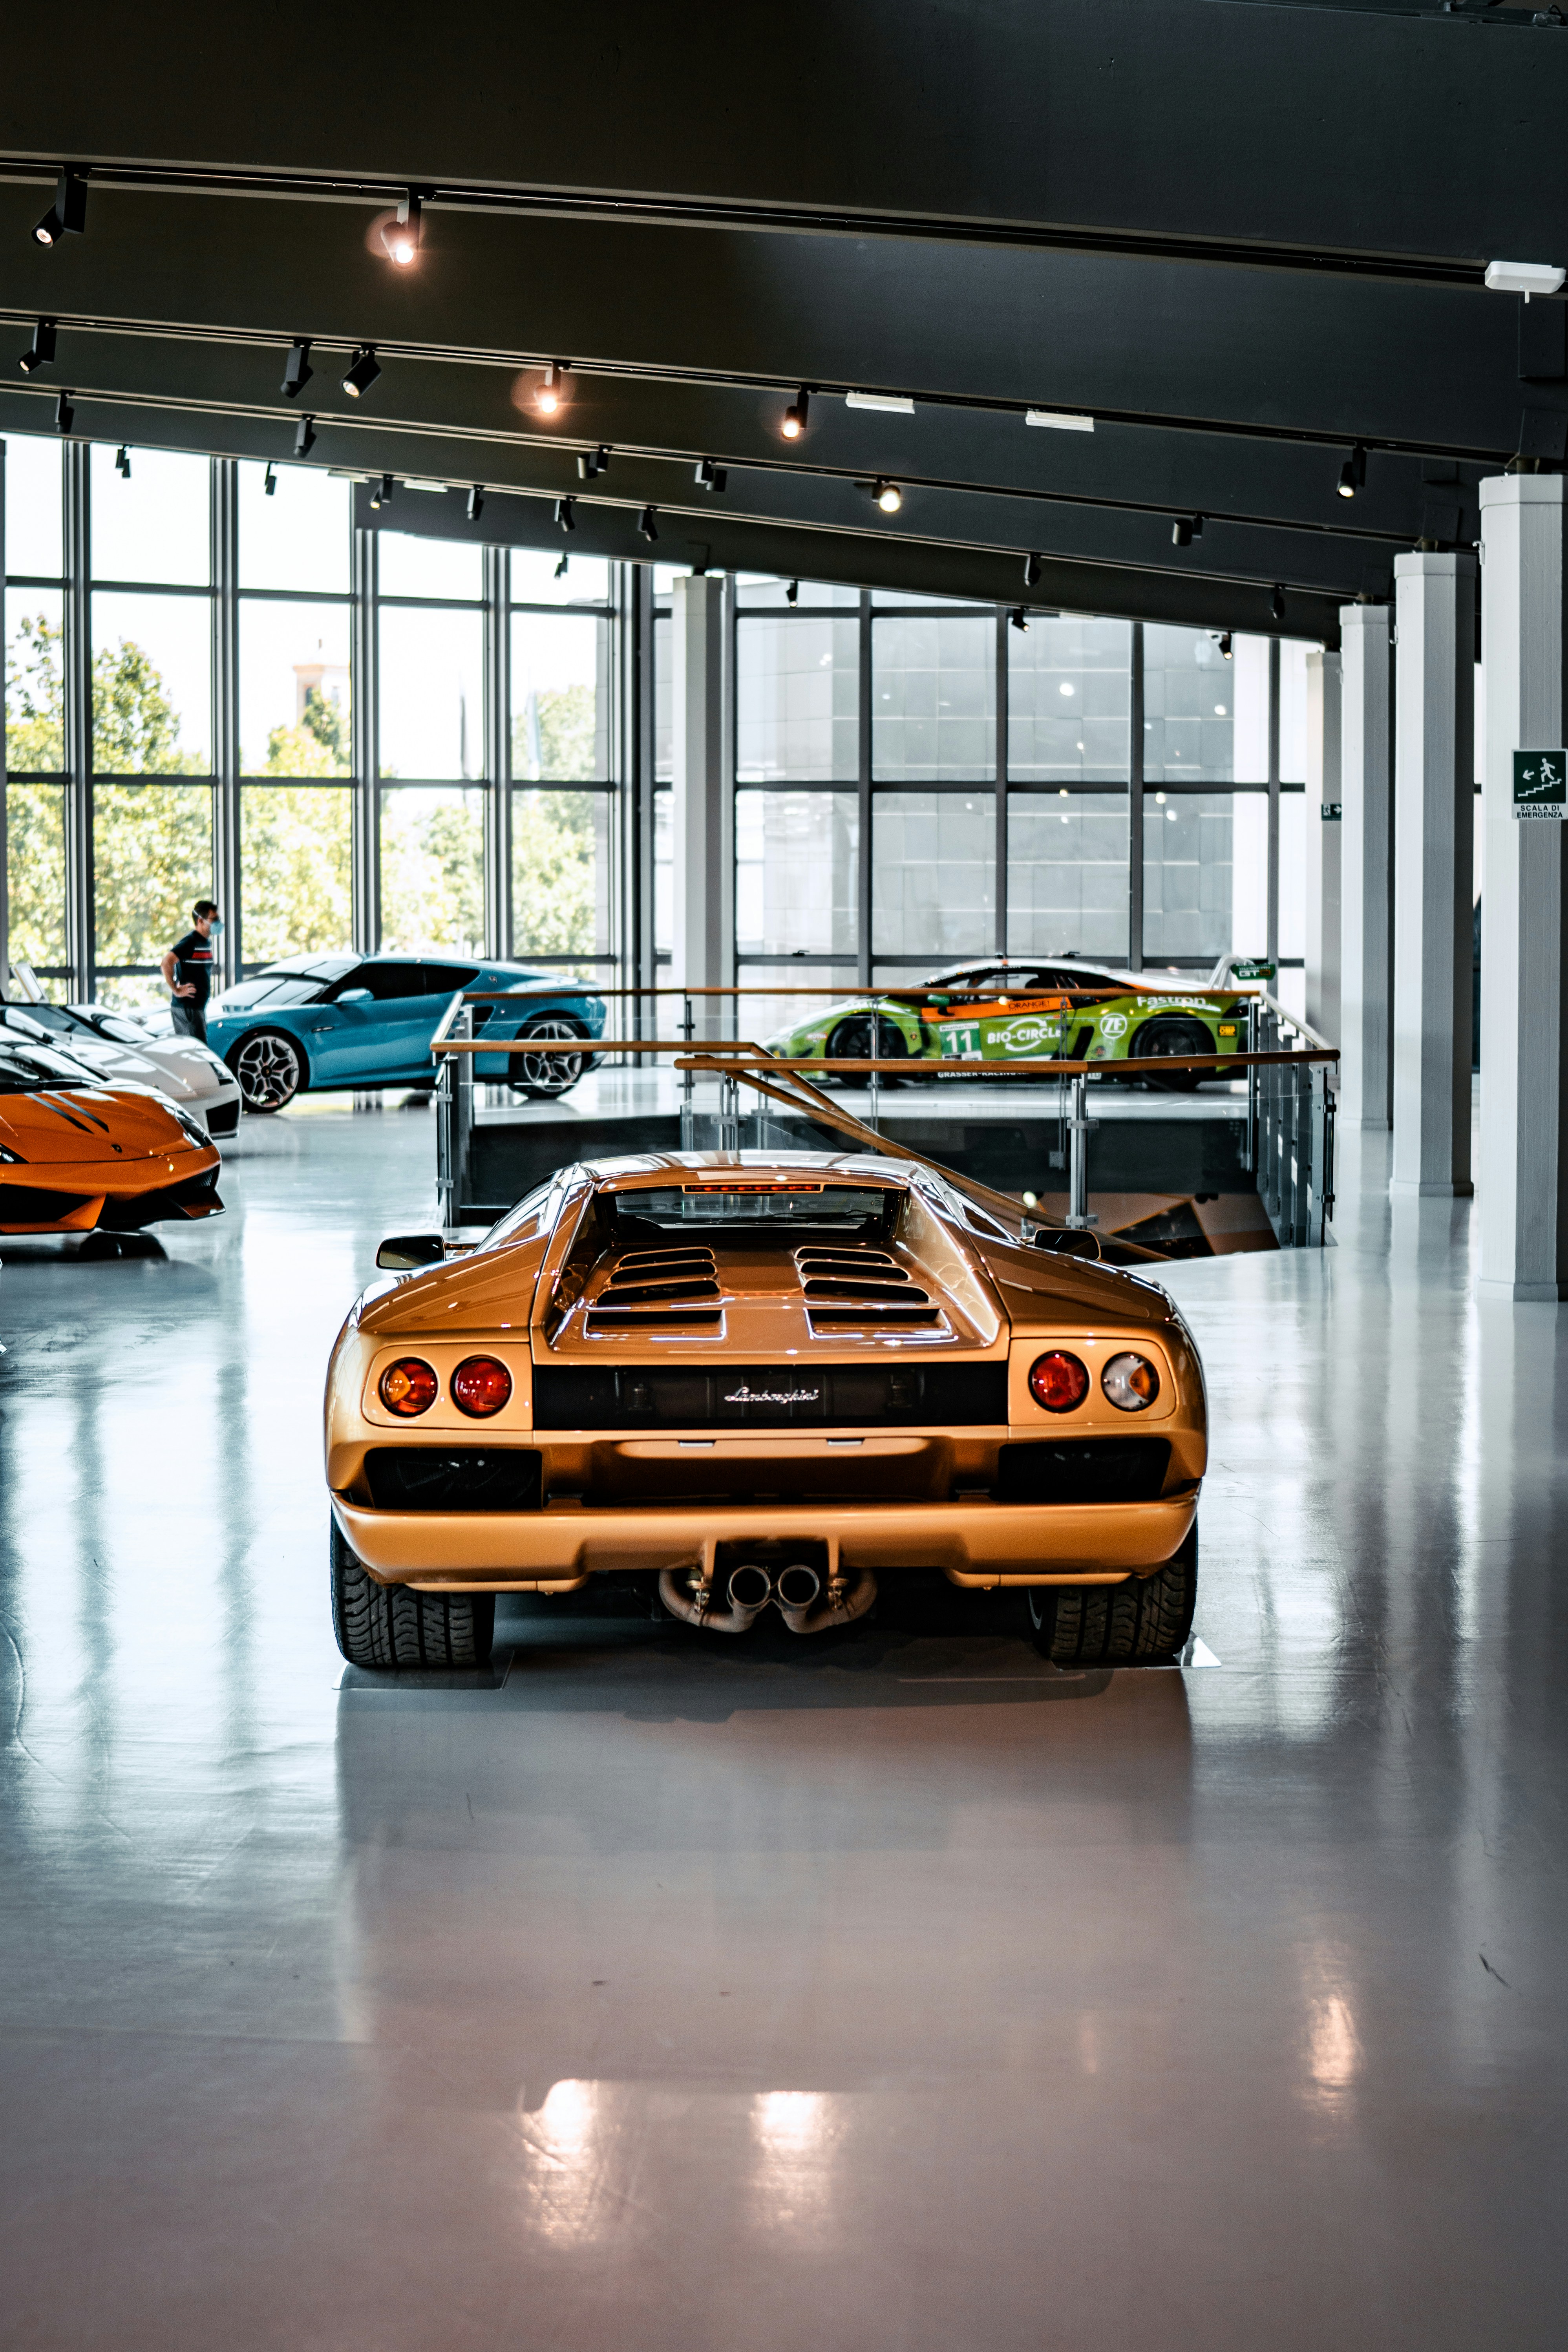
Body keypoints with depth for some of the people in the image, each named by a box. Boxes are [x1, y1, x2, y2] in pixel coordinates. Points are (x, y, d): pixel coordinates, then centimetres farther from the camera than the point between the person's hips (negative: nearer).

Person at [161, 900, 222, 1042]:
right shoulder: (190, 942, -15)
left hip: (199, 1007, 9)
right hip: (187, 1007, -9)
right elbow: (167, 962, -27)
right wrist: (176, 990, -23)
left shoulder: (207, 942, 15)